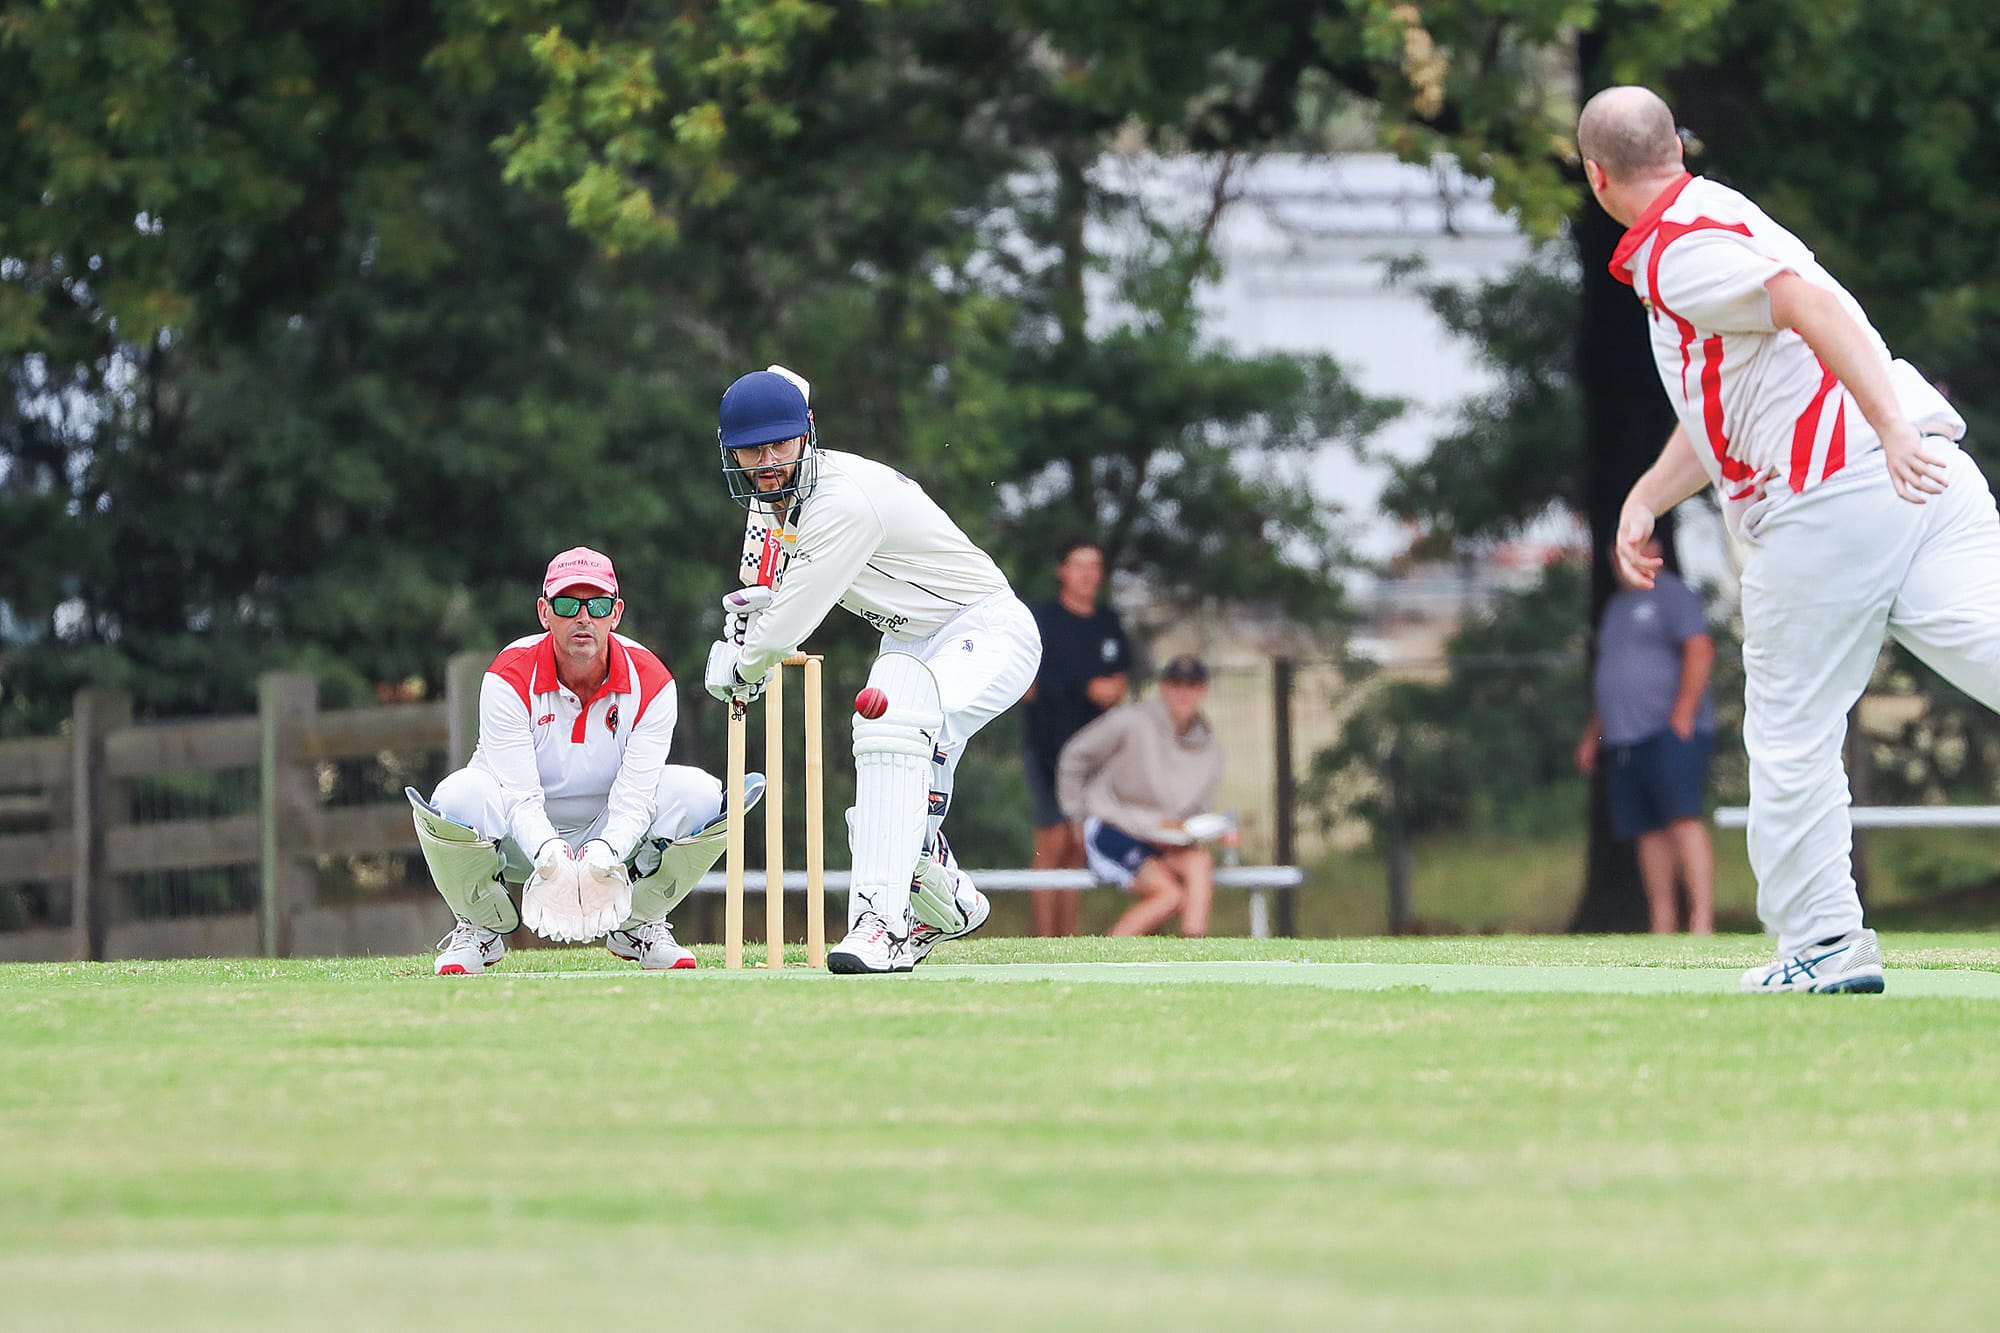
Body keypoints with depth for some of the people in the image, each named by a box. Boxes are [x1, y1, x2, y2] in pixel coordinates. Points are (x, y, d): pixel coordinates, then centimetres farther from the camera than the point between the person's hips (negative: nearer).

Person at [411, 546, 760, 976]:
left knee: (700, 795, -24)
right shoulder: (510, 678, -21)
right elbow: (519, 796, -27)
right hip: (526, 839, -2)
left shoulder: (650, 681, -15)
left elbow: (634, 797, -20)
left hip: (612, 832, 2)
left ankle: (637, 924, 2)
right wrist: (547, 852, -47)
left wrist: (605, 851, -42)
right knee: (460, 795, -35)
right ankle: (480, 929, -5)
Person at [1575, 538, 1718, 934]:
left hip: (1670, 734, -8)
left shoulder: (1671, 595, 0)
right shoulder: (1616, 608, 26)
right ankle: (1662, 929, 0)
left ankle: (1702, 922, -26)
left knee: (1684, 820, -18)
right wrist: (1592, 737, 24)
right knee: (1648, 833, 2)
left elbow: (1700, 650, -11)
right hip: (1623, 741, 8)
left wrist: (1683, 714, -19)